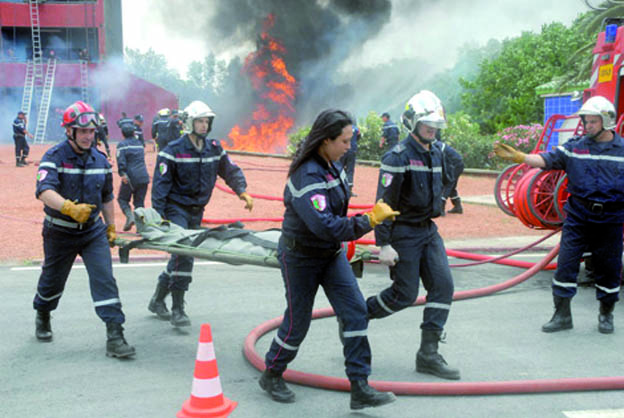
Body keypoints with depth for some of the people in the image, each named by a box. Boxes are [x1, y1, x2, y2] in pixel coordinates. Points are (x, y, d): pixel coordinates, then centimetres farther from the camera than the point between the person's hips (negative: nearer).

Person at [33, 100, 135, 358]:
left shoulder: (100, 160, 2)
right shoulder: (54, 157, -14)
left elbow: (107, 197, 15)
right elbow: (44, 191, -32)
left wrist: (111, 227, 16)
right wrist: (70, 208, -48)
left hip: (93, 231, 3)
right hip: (60, 232, -2)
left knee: (104, 279, -12)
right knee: (53, 280, 16)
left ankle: (115, 336, -12)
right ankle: (42, 317, 47)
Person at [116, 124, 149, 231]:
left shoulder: (122, 144, -1)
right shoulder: (140, 144, 17)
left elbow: (121, 161, -14)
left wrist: (122, 173, -21)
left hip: (130, 178, -5)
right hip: (143, 177, 5)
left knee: (122, 199, 10)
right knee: (139, 202, 10)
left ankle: (130, 217, -12)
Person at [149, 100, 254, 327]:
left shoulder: (214, 148, 6)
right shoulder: (173, 151, -10)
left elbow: (231, 171, 13)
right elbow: (160, 184, -11)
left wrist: (242, 191, -5)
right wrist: (158, 215, -17)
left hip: (197, 211, 6)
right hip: (176, 209, -6)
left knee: (182, 256, 11)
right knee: (183, 255, -18)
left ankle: (158, 300, 28)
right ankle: (177, 310, -10)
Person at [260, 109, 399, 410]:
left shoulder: (331, 165, 0)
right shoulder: (307, 176, -28)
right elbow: (325, 226, -38)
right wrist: (369, 220, -35)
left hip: (331, 254, 8)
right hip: (300, 257, -8)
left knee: (355, 311, -4)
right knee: (297, 323, 5)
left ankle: (360, 388, 0)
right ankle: (271, 376, 32)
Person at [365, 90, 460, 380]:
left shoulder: (436, 154, 11)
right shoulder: (398, 157, -15)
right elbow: (384, 203, -17)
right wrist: (384, 245, -20)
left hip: (428, 230, 8)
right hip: (403, 233, -7)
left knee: (443, 285, -3)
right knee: (404, 295, -4)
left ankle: (429, 354, 4)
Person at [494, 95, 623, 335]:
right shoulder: (575, 148, 2)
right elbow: (546, 160, -9)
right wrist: (518, 157, -22)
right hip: (578, 218, 1)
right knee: (566, 265, -1)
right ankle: (562, 315, 11)